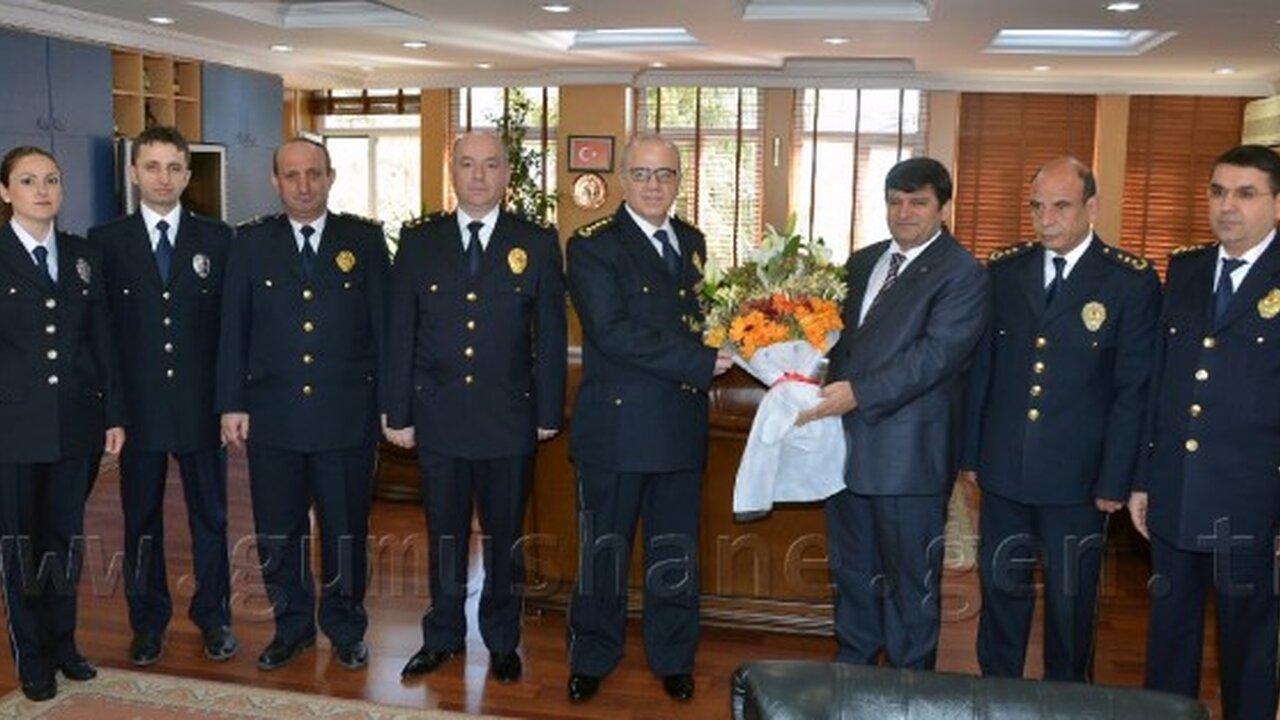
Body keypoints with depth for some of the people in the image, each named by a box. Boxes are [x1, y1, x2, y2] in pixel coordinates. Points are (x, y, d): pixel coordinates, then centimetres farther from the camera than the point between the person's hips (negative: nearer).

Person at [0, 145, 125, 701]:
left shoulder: (84, 258, 8)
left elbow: (102, 341, 8)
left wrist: (113, 414, 5)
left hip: (75, 424, 3)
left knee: (66, 538, 12)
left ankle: (63, 643, 28)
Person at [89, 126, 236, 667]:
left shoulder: (217, 238, 3)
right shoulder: (105, 241, 3)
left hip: (202, 404, 0)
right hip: (137, 405, 0)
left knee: (210, 516, 9)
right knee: (141, 519, 11)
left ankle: (214, 618, 24)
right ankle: (148, 622, 26)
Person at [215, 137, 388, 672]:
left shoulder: (365, 240, 2)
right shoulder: (251, 243, 5)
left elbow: (383, 325, 2)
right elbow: (233, 329, 5)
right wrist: (232, 403, 0)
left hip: (347, 414, -1)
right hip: (272, 414, 2)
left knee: (346, 529, 9)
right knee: (277, 532, 11)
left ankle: (345, 628, 28)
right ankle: (292, 626, 30)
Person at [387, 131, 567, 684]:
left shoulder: (538, 243, -1)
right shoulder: (418, 241, 2)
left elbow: (551, 334, 1)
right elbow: (400, 333, 3)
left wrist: (549, 412, -1)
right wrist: (398, 412, 0)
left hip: (509, 417, -1)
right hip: (438, 416, 1)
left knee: (505, 535, 11)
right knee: (444, 534, 14)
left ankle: (502, 640, 29)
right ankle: (443, 636, 31)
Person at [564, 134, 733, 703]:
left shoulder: (693, 242, 11)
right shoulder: (592, 246, -8)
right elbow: (612, 331, -19)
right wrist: (700, 362, -20)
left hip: (682, 423, 5)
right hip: (616, 422, -4)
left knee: (676, 551, 14)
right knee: (604, 549, 10)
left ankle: (673, 657, 31)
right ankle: (592, 657, 29)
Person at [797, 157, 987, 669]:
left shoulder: (962, 274, -9)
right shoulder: (863, 262, 14)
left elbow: (935, 354, -20)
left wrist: (859, 393, -26)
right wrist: (828, 386, -1)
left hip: (908, 449, -7)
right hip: (848, 440, 7)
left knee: (910, 575, 7)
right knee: (851, 565, 19)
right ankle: (851, 662, 37)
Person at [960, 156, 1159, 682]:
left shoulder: (1132, 282, -6)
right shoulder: (1004, 270, 4)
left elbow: (1133, 390, -6)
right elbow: (980, 368, 7)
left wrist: (1114, 482, -7)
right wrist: (970, 453, 5)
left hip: (1077, 479, -3)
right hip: (1003, 470, 3)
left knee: (1071, 603, 12)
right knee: (1001, 591, 14)